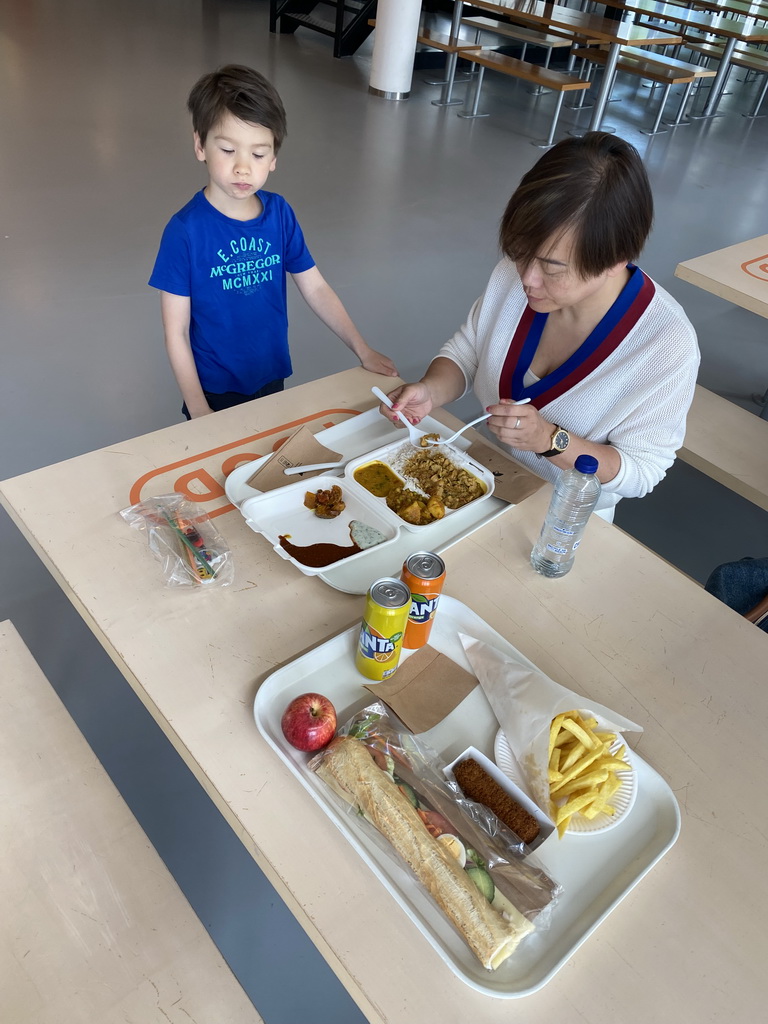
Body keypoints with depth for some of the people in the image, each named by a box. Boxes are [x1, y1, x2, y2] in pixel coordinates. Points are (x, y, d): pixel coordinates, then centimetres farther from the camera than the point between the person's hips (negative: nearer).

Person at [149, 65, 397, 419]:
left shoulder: (280, 213, -6)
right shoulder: (184, 231, -18)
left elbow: (315, 287, 1)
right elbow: (176, 333, -14)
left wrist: (362, 350, -3)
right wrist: (198, 410, -16)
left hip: (272, 377, 4)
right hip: (215, 390, -4)